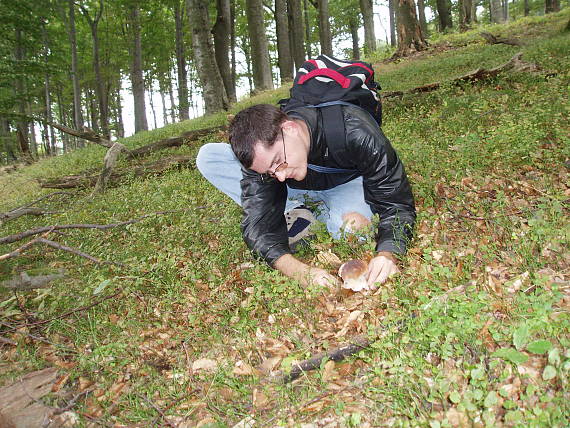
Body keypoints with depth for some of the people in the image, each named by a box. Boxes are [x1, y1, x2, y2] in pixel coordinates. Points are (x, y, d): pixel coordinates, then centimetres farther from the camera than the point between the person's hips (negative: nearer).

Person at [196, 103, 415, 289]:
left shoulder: (356, 132, -37)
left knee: (348, 229, -43)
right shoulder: (262, 152, -28)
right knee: (208, 157, -18)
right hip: (299, 189, 3)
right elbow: (258, 224, -30)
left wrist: (387, 254, -52)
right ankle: (300, 218, -14)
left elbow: (397, 205, -32)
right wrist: (300, 270, -48)